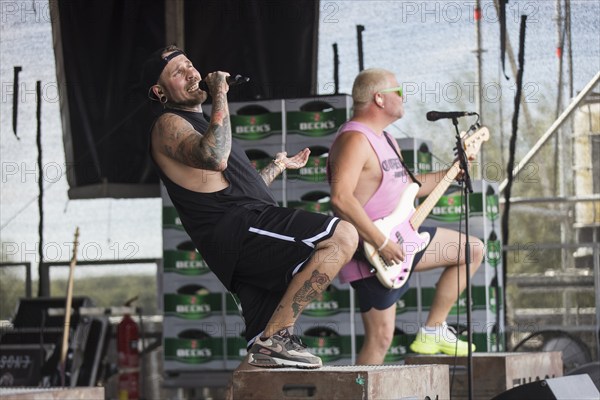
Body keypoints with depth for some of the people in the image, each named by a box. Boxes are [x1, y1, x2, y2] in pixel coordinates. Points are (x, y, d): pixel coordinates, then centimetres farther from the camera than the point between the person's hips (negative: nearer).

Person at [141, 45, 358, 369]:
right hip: (238, 229, -10)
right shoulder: (168, 126, 0)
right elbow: (215, 158, -22)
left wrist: (279, 165, 53)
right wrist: (220, 95, -13)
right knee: (342, 236, -23)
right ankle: (276, 334, -23)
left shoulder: (197, 123, 32)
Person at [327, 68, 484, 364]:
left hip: (398, 239, 10)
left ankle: (433, 331, 14)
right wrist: (381, 243, -29)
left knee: (473, 250, 12)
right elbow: (340, 198, -31)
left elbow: (405, 185, 26)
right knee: (381, 338, -11)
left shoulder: (384, 139, 15)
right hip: (370, 251, -10)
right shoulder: (354, 140, -19)